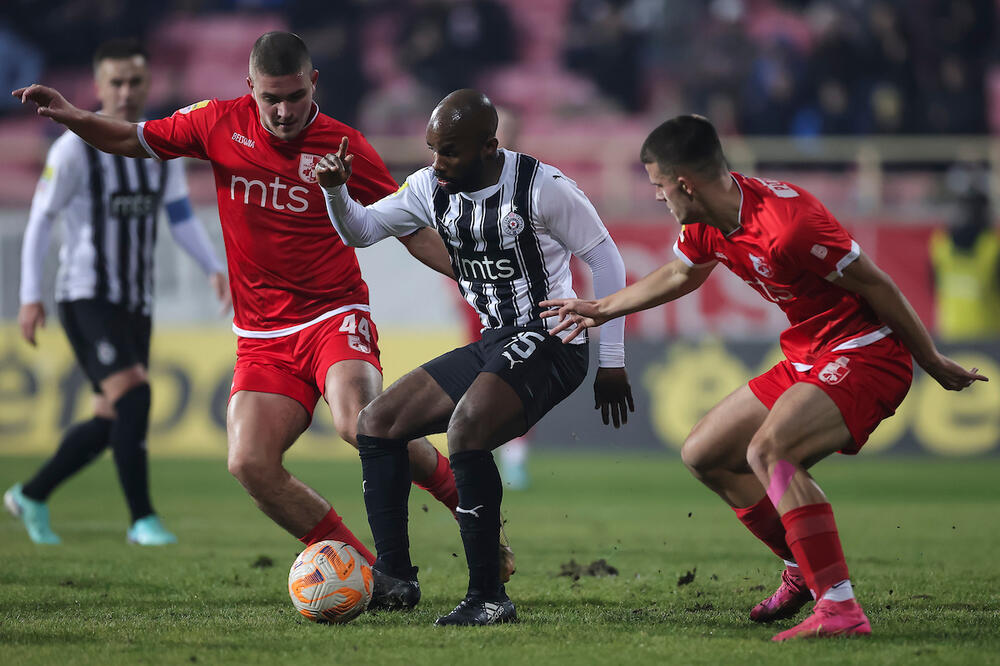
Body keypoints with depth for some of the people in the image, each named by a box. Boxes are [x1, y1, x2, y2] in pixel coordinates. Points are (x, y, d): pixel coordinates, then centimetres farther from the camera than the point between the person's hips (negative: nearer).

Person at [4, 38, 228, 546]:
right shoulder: (76, 147, -8)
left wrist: (215, 269, -7)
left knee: (113, 419, 8)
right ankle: (142, 519, -18)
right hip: (86, 299, -7)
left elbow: (182, 219, 10)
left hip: (135, 303, 7)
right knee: (132, 394, -23)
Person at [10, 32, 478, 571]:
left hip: (333, 318, -3)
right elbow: (133, 140, 16)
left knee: (361, 424, -32)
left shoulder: (343, 146, -4)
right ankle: (366, 571, -5)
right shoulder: (221, 123, 2)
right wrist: (74, 117, -1)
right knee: (250, 463, -18)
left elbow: (412, 232, 5)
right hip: (261, 338, 3)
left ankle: (463, 497, -6)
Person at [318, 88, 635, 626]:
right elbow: (360, 231, 13)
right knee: (375, 424, 5)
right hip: (493, 342, 8)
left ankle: (488, 598, -26)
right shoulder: (433, 187, 4)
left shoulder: (541, 187, -15)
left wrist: (612, 361, -7)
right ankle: (394, 578, 5)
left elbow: (605, 258, -8)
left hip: (550, 340, -8)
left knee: (464, 429, -31)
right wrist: (336, 190, -10)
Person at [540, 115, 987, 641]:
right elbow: (678, 275, 25)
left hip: (865, 354, -10)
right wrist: (601, 309, 35)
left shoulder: (787, 224, -28)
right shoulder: (706, 223, 1)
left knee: (766, 450, -32)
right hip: (807, 359, 10)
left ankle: (840, 609, -35)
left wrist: (932, 362, -11)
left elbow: (875, 285, -20)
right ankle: (803, 571, 26)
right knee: (703, 455, 14)